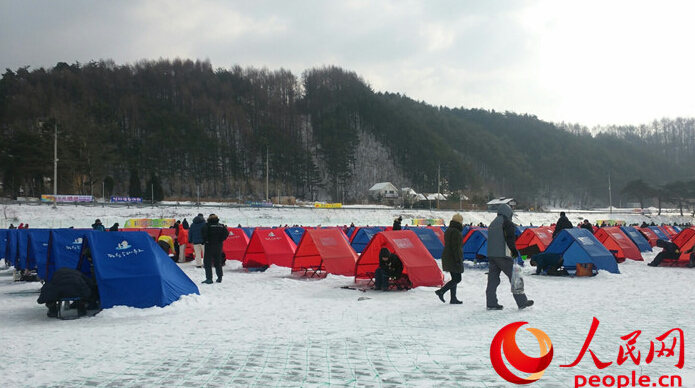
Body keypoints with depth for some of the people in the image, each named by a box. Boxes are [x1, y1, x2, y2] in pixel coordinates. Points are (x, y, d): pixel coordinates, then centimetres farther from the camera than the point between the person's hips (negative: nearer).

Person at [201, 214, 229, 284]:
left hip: (209, 245, -4)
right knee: (218, 262, 14)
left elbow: (204, 233, -21)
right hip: (218, 246, 4)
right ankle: (219, 278, 18)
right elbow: (226, 233, -3)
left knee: (208, 262, 0)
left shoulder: (207, 225, -7)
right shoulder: (221, 226, 5)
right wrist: (220, 240, 3)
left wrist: (205, 240, -8)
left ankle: (209, 278, -7)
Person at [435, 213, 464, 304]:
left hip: (447, 257, 10)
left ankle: (453, 298, 14)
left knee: (454, 278, 13)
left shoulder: (448, 230, 14)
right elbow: (455, 247, -20)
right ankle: (441, 291, -10)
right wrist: (458, 259, -19)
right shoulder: (456, 232, -16)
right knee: (457, 279, -6)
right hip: (453, 258, -10)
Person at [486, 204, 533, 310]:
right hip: (502, 255, -8)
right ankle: (522, 302, 1)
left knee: (493, 278, 8)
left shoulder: (493, 223, 21)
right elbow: (510, 238, -14)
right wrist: (515, 251, -8)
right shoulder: (506, 222, -4)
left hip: (491, 254, 8)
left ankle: (491, 303, 6)